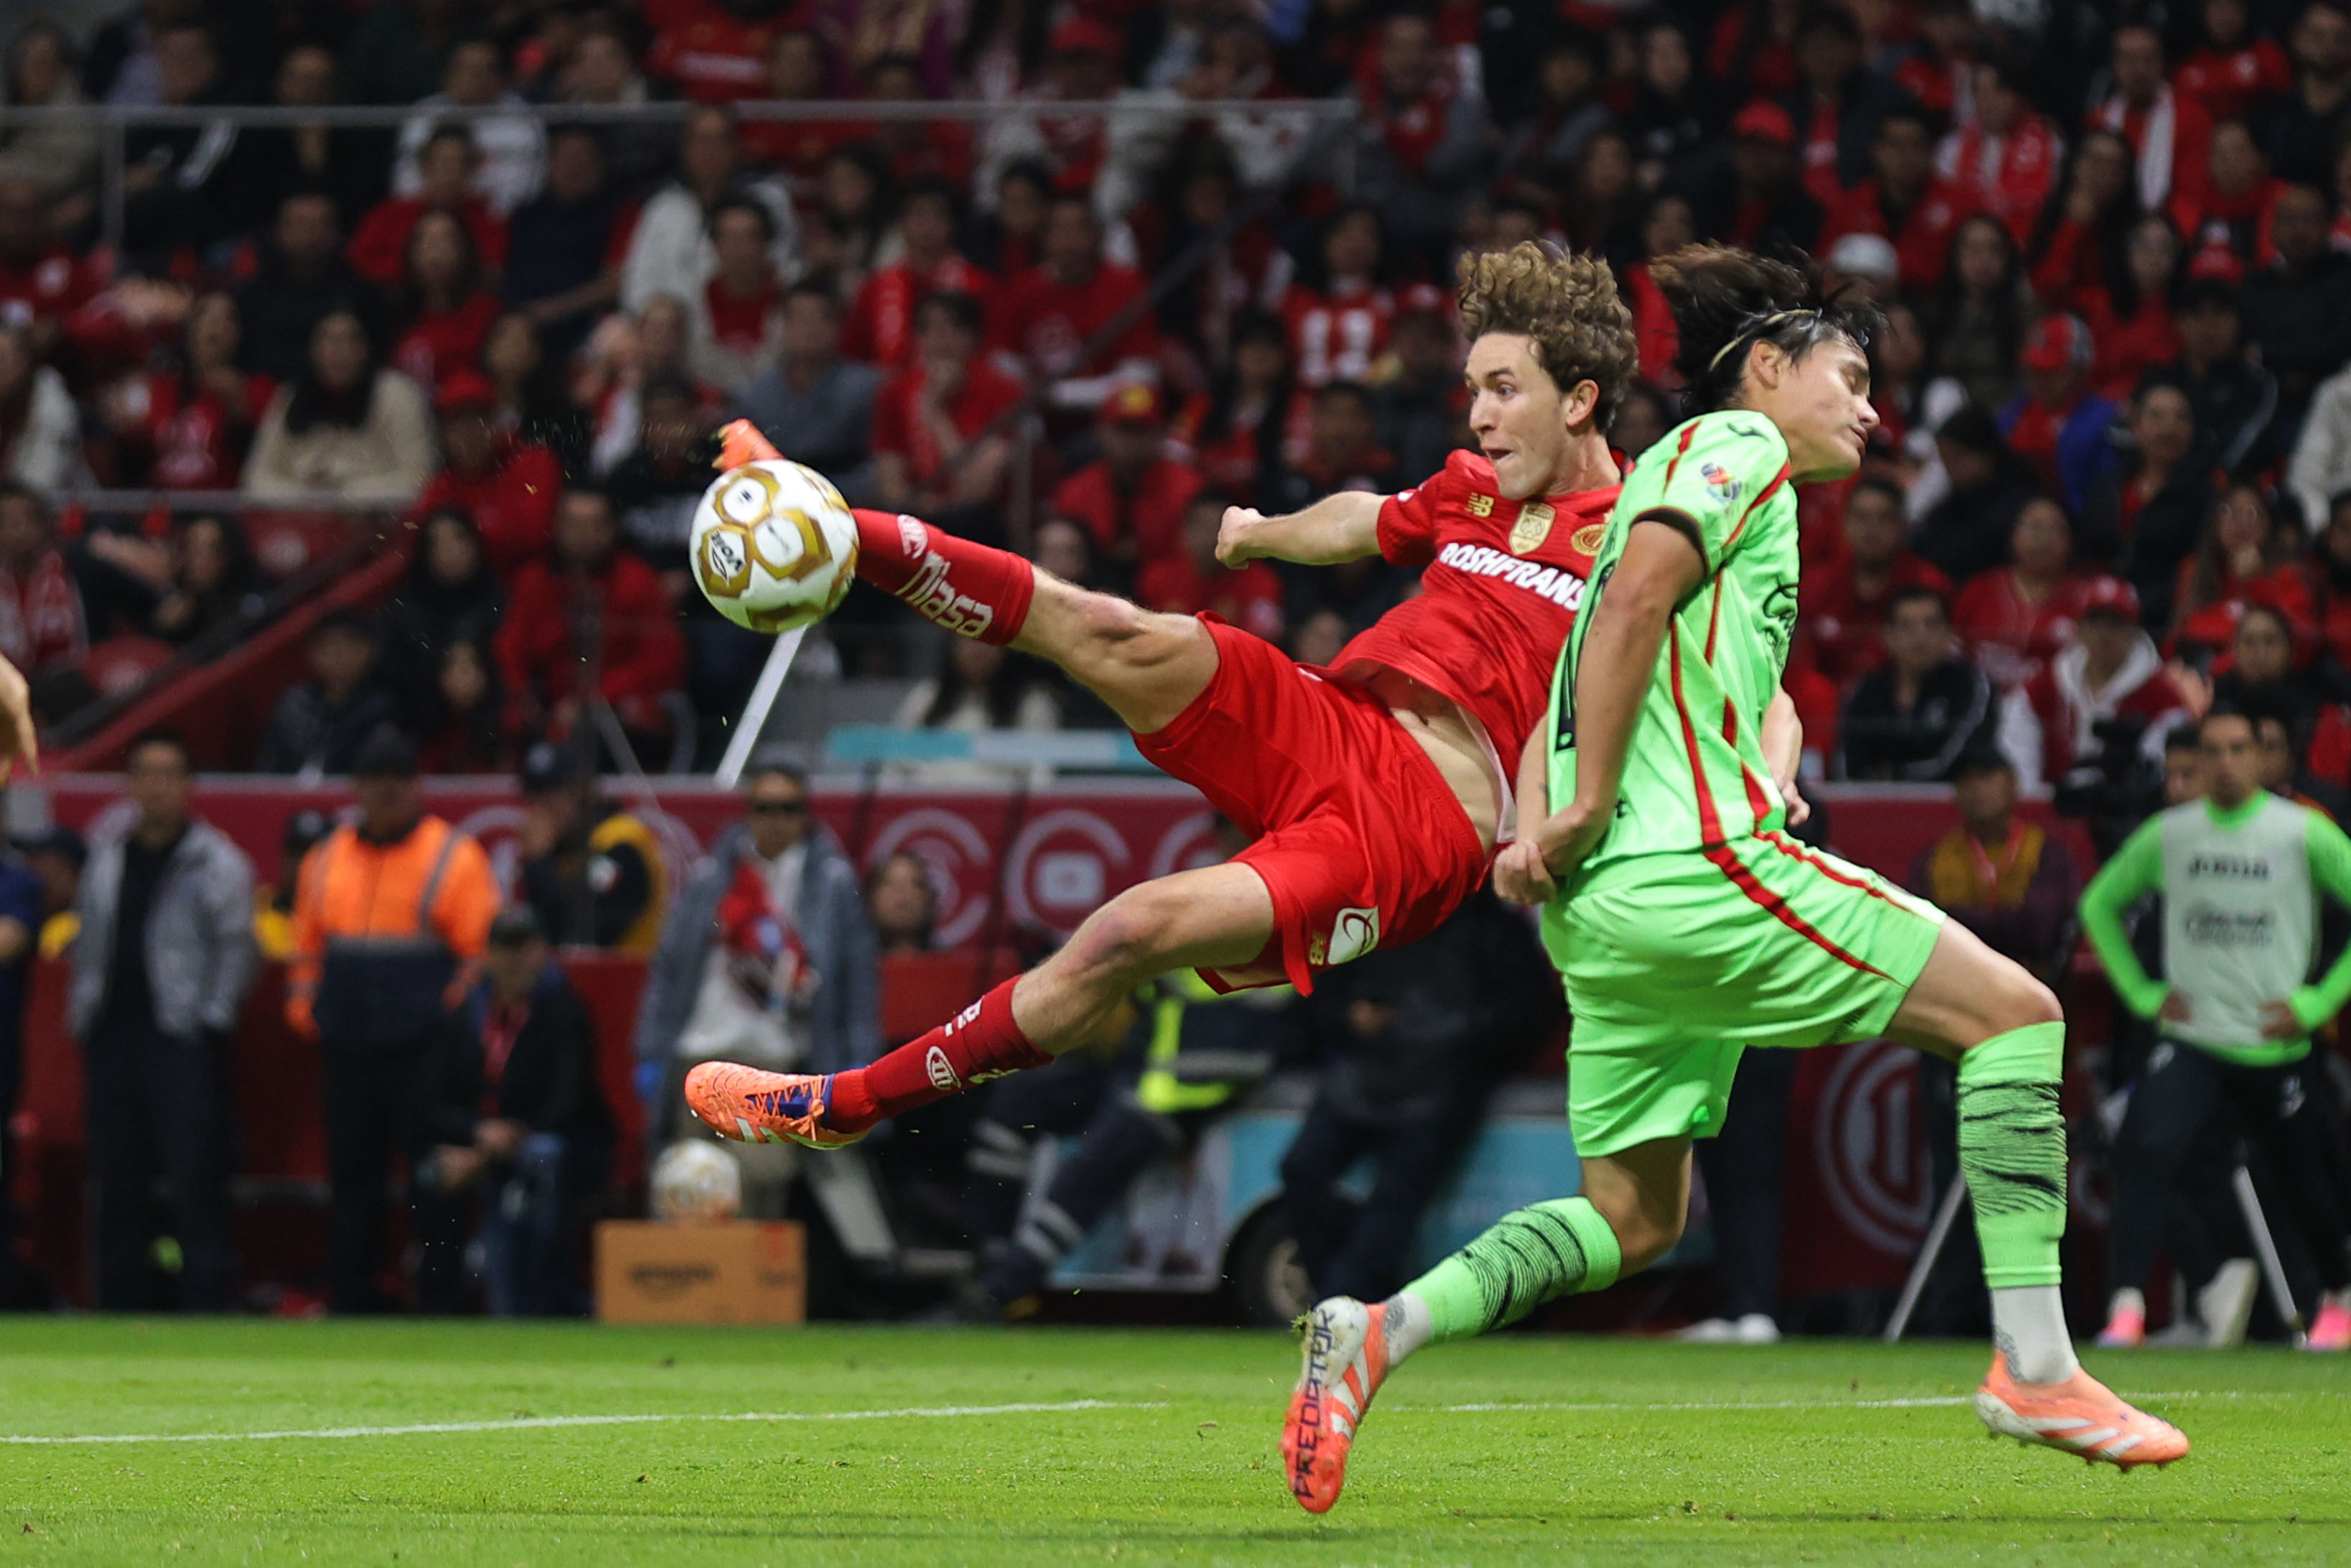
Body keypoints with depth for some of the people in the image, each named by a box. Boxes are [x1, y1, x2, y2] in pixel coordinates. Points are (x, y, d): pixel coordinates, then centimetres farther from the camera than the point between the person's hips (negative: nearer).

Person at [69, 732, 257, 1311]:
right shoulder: (106, 858, 16)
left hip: (185, 1042, -6)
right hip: (114, 1040, 6)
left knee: (196, 1178, -10)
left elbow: (239, 948, -3)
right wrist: (82, 1015, 12)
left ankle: (208, 1300, -9)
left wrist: (212, 1020, -10)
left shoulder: (218, 862, -1)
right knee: (115, 1182, 7)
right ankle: (121, 1301, 12)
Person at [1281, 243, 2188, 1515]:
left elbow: (1554, 722, 22)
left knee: (1636, 1220, 12)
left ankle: (1380, 1331, -5)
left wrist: (1540, 839, 5)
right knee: (2013, 1009, -3)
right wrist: (1590, 812, -14)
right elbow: (1630, 603, -16)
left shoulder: (1696, 466, 28)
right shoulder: (1733, 442, 1)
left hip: (1603, 913, 10)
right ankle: (2032, 1366, -9)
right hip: (1694, 862, -10)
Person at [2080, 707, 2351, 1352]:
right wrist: (2142, 992, 8)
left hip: (2278, 1050, -1)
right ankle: (2127, 1309, -25)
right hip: (2190, 1041, 1)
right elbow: (2099, 903, 16)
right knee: (2148, 1149, -23)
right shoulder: (2167, 834, 3)